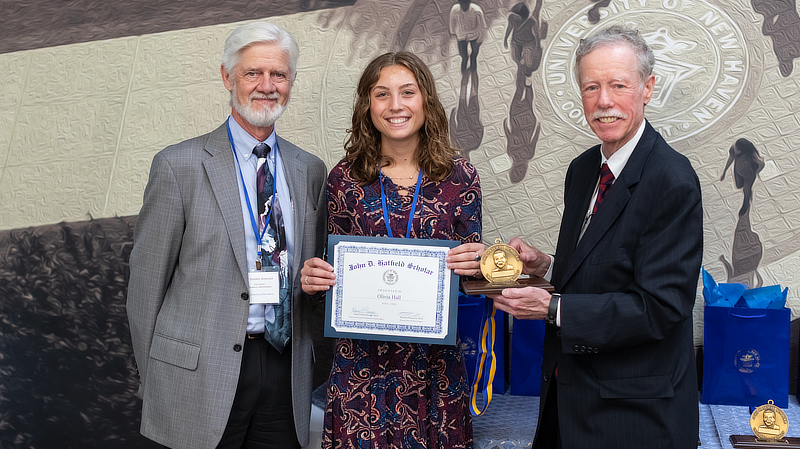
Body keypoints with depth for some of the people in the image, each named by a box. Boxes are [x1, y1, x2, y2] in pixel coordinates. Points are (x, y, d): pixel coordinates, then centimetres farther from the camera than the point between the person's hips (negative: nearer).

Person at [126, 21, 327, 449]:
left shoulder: (310, 170, 8)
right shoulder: (179, 165, -6)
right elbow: (146, 282, -4)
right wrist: (153, 379, -1)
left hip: (286, 371, 4)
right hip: (201, 379, -4)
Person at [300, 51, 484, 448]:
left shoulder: (459, 176, 0)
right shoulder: (345, 178, 0)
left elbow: (472, 270, 5)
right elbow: (333, 269, 7)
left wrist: (473, 264, -16)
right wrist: (314, 279, -13)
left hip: (434, 359, 0)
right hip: (361, 360, 0)